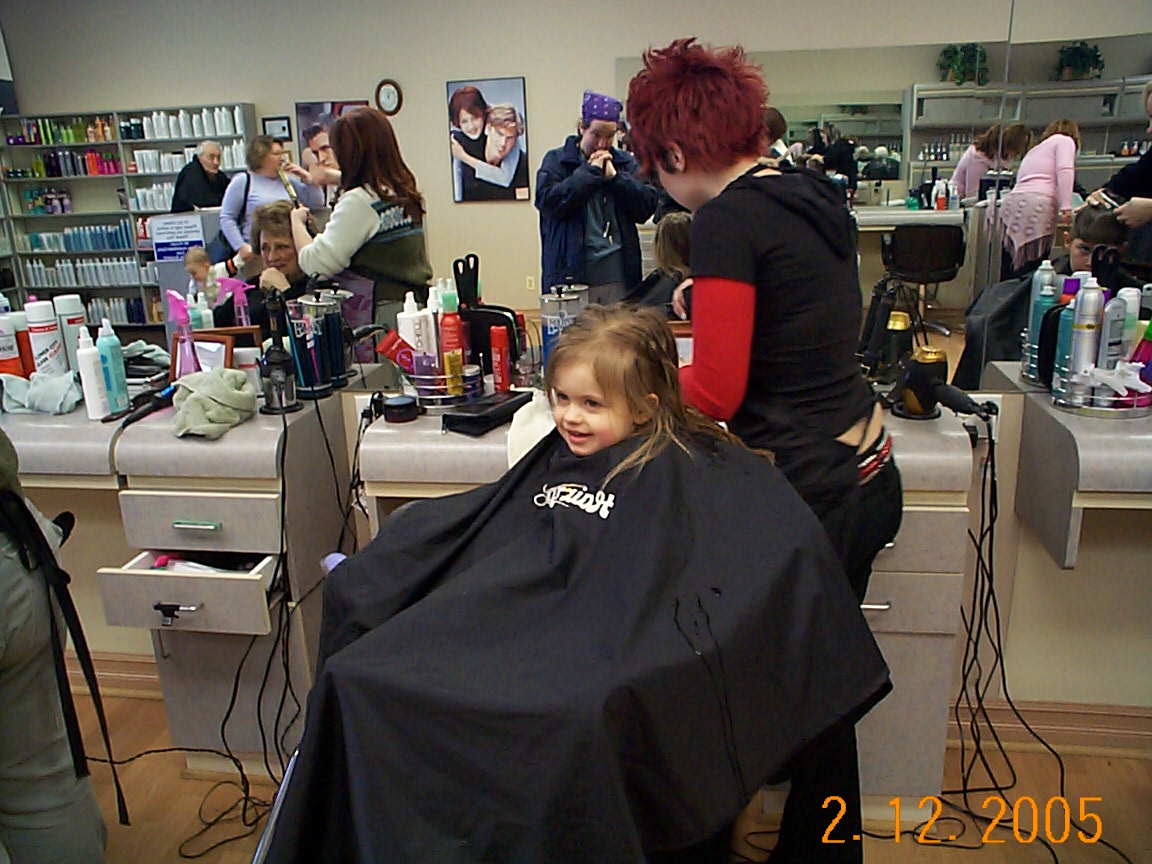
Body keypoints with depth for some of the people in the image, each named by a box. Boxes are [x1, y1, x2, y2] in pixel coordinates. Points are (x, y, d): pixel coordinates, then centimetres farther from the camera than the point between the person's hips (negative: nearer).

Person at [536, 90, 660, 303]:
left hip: (619, 276, 3)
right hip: (572, 275, -3)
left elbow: (647, 207, 4)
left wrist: (614, 177, -5)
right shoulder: (556, 160, 5)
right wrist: (589, 172, -6)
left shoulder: (626, 163, 15)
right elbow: (548, 202, -13)